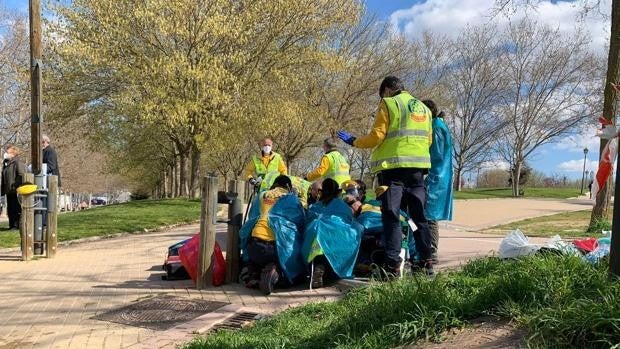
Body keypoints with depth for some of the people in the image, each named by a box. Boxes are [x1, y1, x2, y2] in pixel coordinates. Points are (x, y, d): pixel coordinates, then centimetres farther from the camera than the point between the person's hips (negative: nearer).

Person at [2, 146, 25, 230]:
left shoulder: (18, 162, -9)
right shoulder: (7, 163, 16)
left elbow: (21, 175, -18)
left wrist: (16, 186, -21)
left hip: (16, 191, -9)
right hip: (9, 191, 9)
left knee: (16, 208, -4)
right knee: (10, 209, 12)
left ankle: (17, 225, 1)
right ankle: (12, 225, 19)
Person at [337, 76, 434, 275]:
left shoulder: (389, 104, 0)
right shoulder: (423, 108, 19)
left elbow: (377, 136, -7)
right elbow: (428, 140, 19)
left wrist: (353, 141, 7)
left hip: (394, 166, -6)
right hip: (418, 167, 6)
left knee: (391, 216, -4)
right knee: (418, 216, 12)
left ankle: (393, 264, -8)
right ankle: (426, 262, 14)